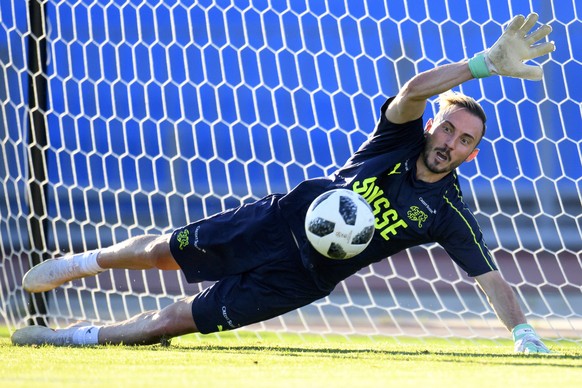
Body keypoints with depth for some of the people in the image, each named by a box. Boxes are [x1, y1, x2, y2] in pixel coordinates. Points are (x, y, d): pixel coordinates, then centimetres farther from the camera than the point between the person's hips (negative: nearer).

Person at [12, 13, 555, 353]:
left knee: (177, 319, -3)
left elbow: (490, 277, -12)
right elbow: (415, 89, -29)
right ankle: (86, 262, 40)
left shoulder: (449, 216, -11)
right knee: (162, 252, 9)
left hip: (302, 276, -1)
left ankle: (83, 336, 14)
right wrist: (486, 63, -40)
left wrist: (525, 337, -25)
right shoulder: (401, 138, -10)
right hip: (281, 220, 1)